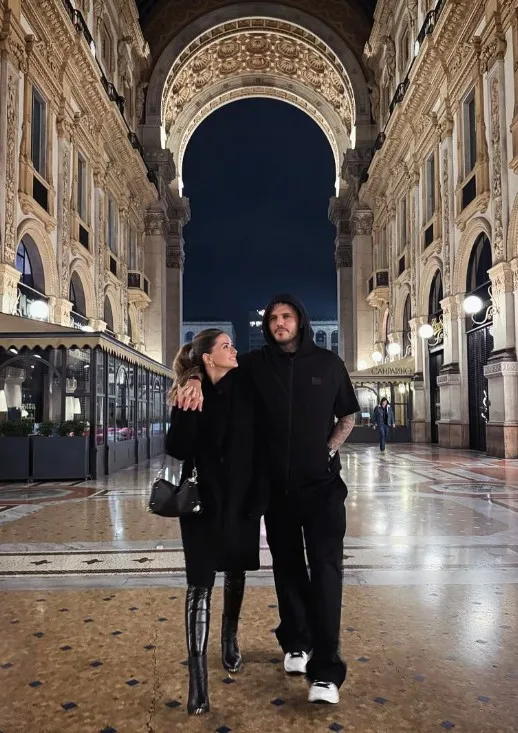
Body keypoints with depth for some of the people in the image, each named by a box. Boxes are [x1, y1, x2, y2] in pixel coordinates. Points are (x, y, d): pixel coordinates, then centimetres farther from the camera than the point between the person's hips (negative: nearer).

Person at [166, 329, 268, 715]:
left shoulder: (246, 387, -4)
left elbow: (261, 443, -3)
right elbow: (176, 449, -13)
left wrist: (260, 493, -8)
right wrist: (188, 408, -23)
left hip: (241, 497, 2)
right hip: (202, 498, -2)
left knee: (235, 572, 18)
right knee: (201, 582, -2)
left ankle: (230, 637, 43)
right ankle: (198, 674, 6)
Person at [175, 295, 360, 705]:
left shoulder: (328, 364, 3)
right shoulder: (256, 365, 2)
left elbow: (348, 415, 12)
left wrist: (330, 449, -3)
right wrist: (197, 380, -20)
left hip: (322, 483, -1)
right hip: (276, 485, 2)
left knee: (325, 567, -6)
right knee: (287, 566, 14)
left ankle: (326, 669, -1)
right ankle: (296, 643, 32)